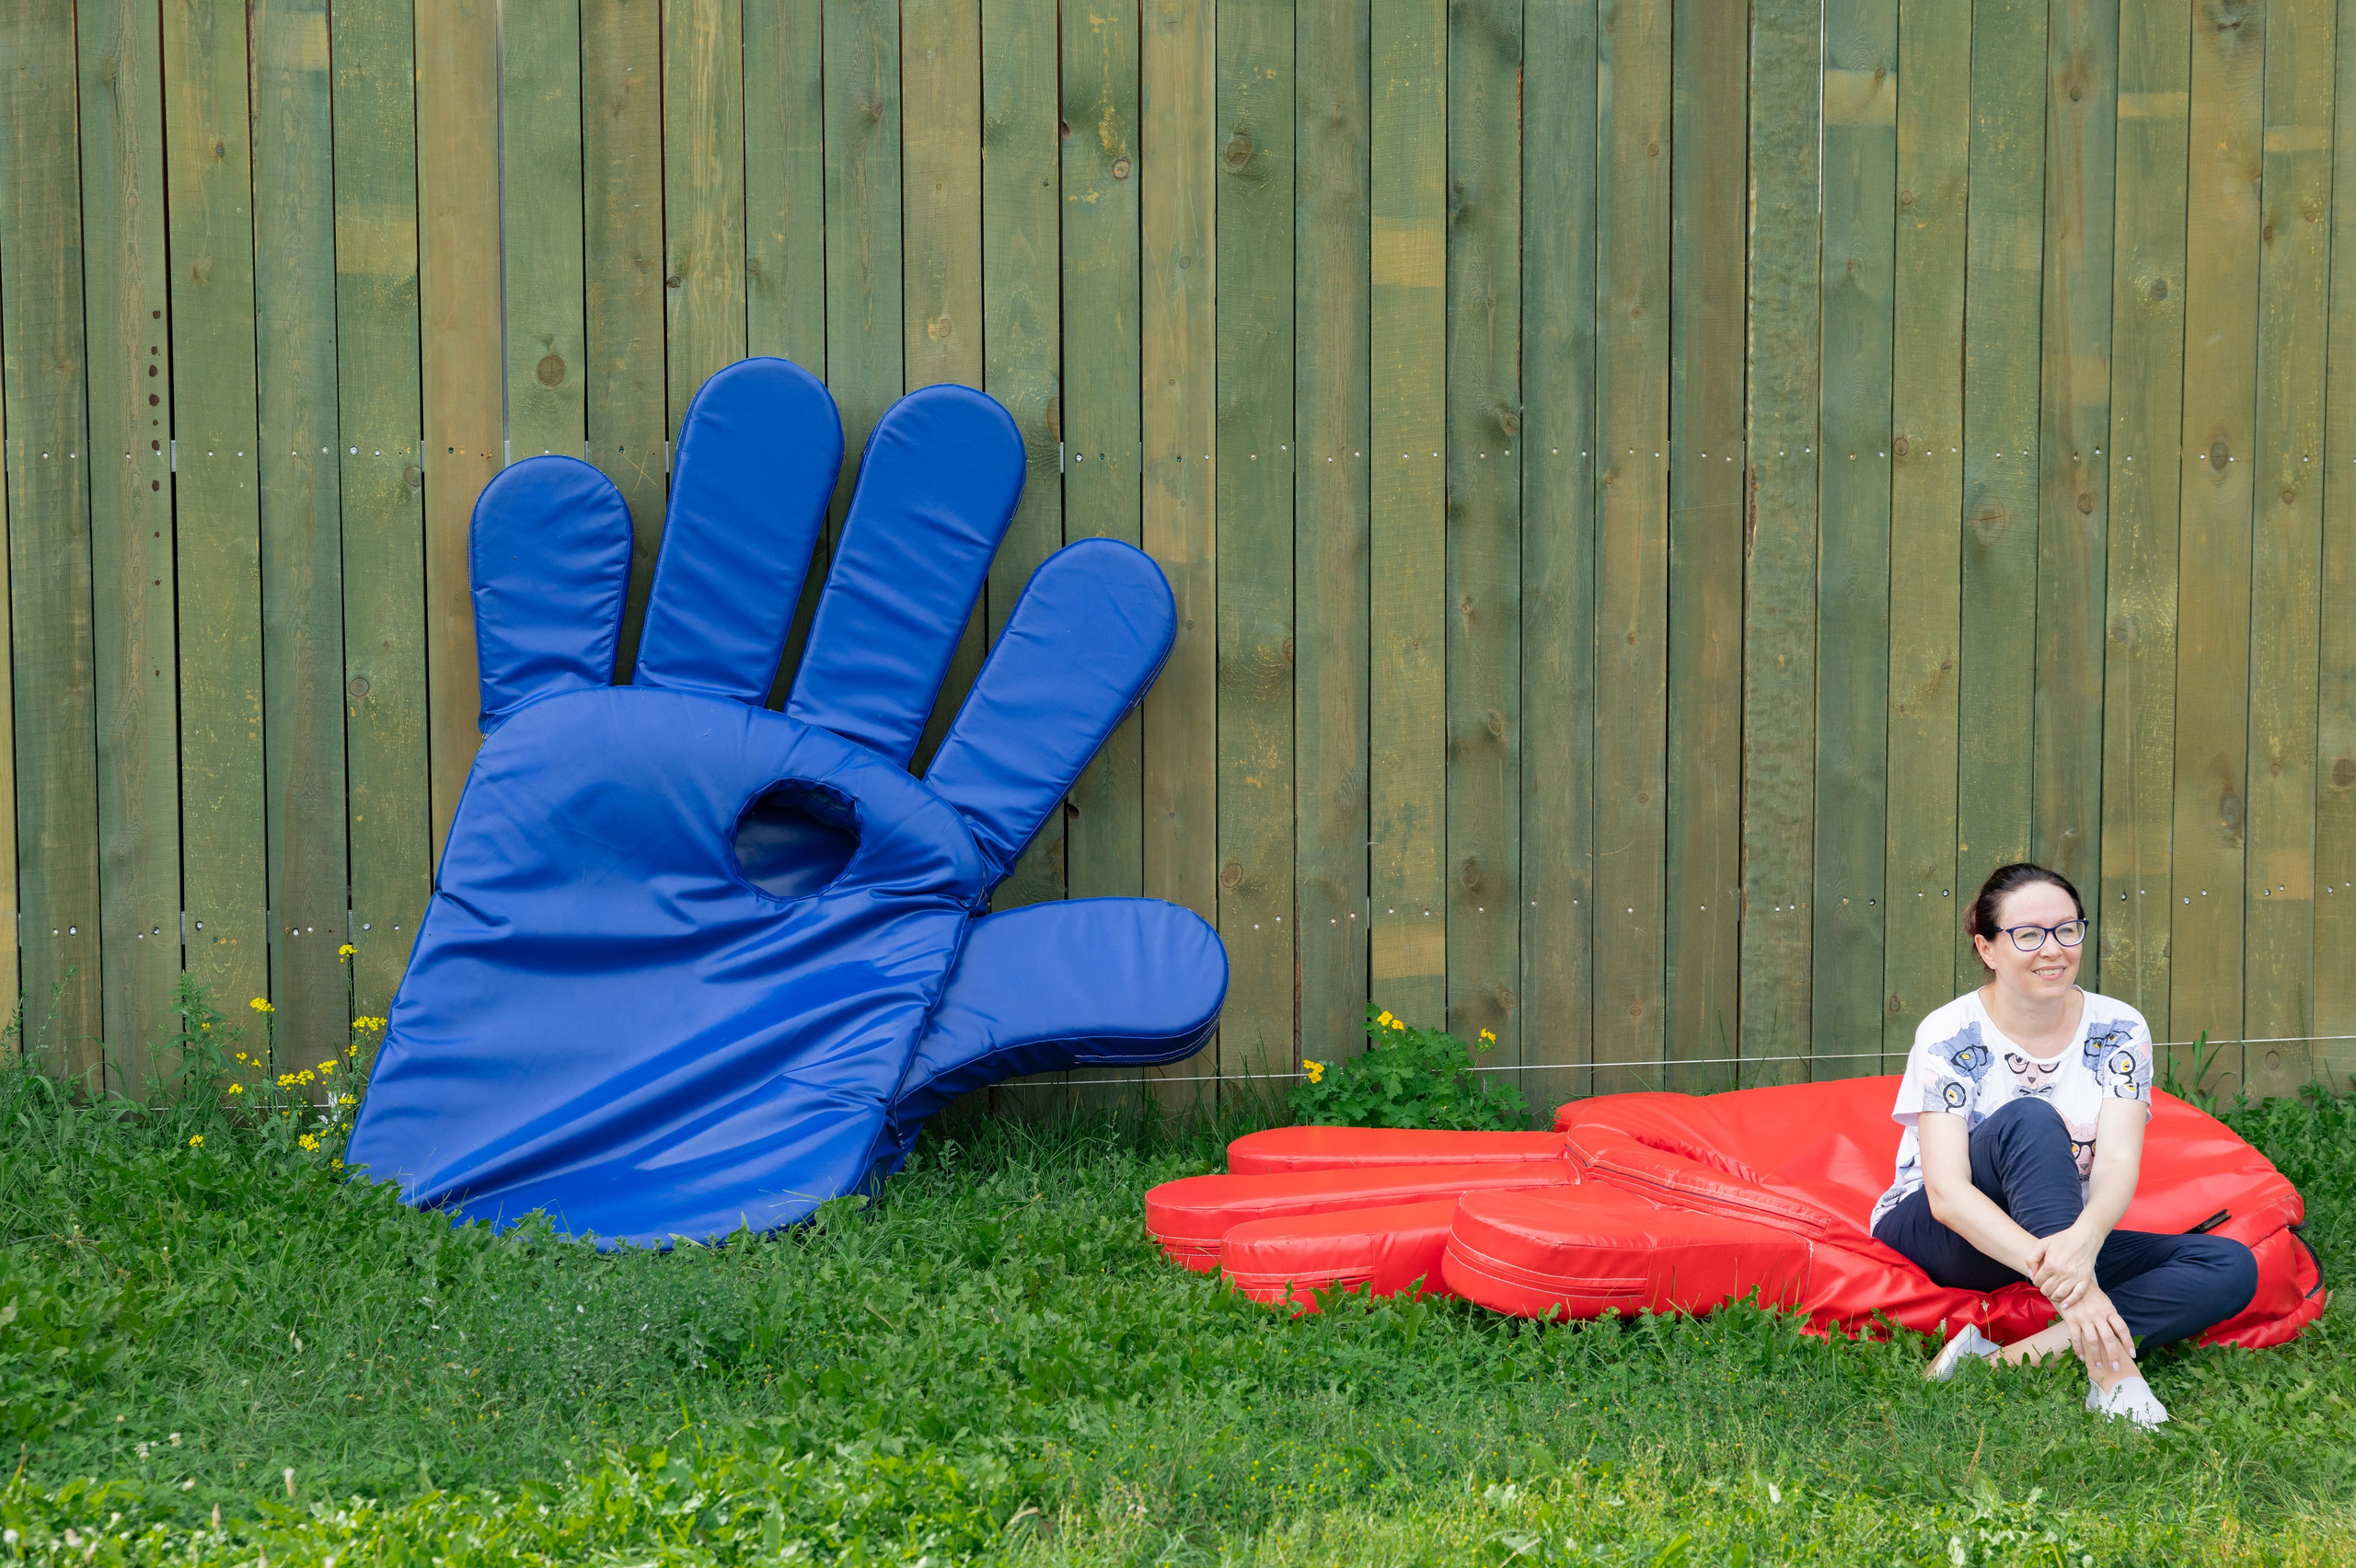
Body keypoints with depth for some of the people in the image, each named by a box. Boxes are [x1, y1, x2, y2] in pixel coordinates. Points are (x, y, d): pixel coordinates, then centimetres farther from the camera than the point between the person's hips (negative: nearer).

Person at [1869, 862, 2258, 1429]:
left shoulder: (2119, 1031, -5)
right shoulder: (1948, 1037, -15)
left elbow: (2119, 1161, -18)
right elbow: (1948, 1193, -25)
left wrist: (2081, 1241, -42)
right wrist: (2060, 1275, -40)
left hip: (2071, 1240, 5)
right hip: (1934, 1236, -4)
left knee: (2231, 1268, -19)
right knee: (2029, 1119, -32)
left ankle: (2004, 1359, -33)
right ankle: (2108, 1363, -40)